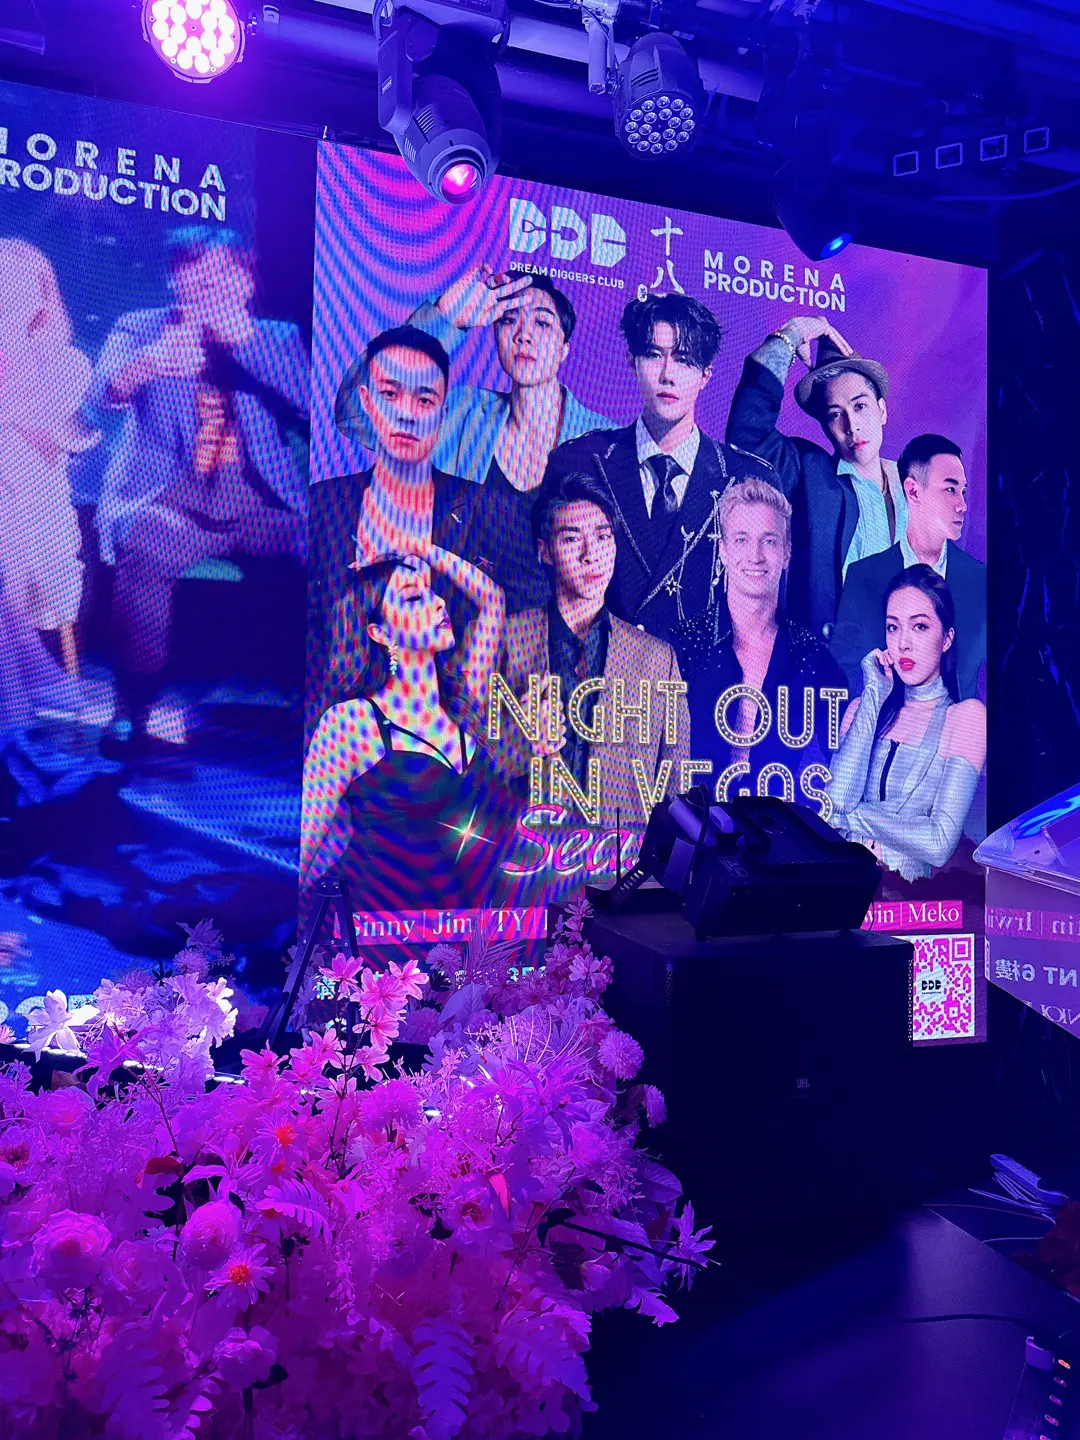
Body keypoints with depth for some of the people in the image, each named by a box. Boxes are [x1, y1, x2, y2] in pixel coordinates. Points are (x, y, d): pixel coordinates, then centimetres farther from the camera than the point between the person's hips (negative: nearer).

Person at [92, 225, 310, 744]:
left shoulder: (277, 337, 16)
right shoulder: (142, 328, 13)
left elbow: (311, 399, 0)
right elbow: (107, 388, -7)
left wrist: (244, 337, -12)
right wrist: (148, 364, -29)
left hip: (261, 504, 1)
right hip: (172, 503, -1)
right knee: (141, 549, -33)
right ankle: (136, 710, -19)